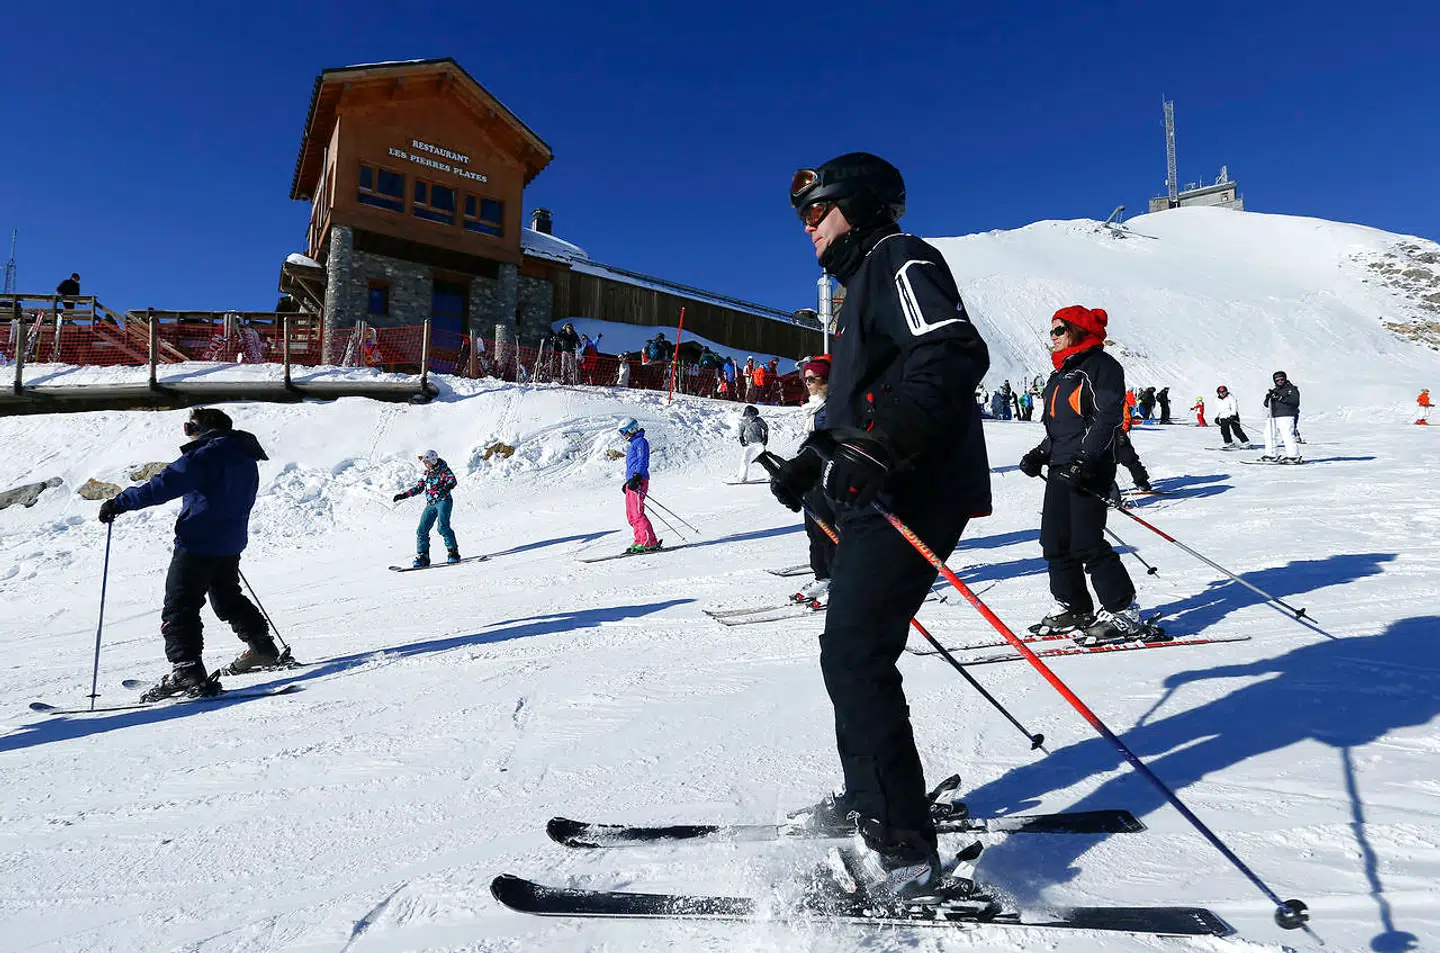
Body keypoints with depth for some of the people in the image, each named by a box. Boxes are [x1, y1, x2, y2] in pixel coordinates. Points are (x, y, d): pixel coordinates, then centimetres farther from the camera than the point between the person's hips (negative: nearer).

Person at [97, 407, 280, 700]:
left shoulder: (206, 454, -14)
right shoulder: (245, 458, 13)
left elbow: (164, 485, -20)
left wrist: (119, 503, -15)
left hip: (198, 545, -9)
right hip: (231, 544, 9)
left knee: (179, 607, -5)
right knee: (228, 598, 25)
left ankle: (187, 672, -13)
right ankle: (264, 651, 30)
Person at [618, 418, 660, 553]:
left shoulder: (640, 441, -5)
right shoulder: (631, 444, 25)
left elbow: (642, 461, -16)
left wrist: (635, 478, -25)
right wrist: (628, 482, 29)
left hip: (638, 481, -10)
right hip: (631, 482, 10)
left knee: (637, 513, -14)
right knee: (631, 514, 8)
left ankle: (650, 542, -14)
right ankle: (640, 540, 11)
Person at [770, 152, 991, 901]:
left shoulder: (899, 259, -4)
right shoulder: (865, 280, 27)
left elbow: (955, 356, -22)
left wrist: (882, 446, -32)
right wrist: (812, 458, 24)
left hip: (910, 497, -10)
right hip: (875, 497, 10)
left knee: (854, 657, -13)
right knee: (851, 649, 14)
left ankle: (904, 853, -4)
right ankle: (869, 802, 29)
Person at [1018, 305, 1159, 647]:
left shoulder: (1100, 365, -5)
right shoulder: (1061, 374, 24)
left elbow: (1108, 418, -16)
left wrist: (1085, 460, -25)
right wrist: (1040, 455, 12)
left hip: (1090, 469, -9)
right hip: (1061, 468, 9)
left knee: (1086, 543, -13)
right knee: (1054, 541, 7)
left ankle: (1124, 615, -2)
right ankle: (1073, 609, 20)